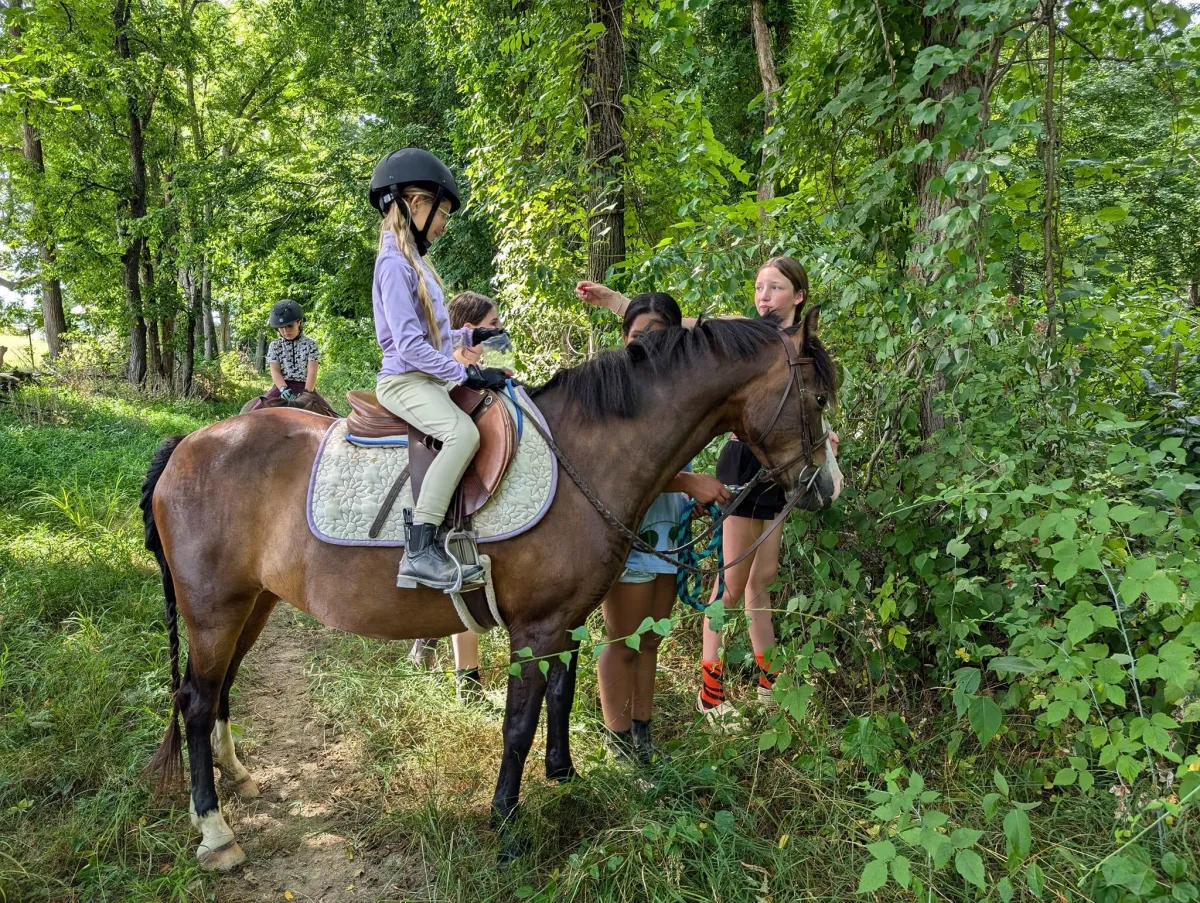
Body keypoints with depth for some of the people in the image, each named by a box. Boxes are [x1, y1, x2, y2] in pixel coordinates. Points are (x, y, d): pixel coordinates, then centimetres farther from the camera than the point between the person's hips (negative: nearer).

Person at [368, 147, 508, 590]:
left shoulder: (413, 261, 16)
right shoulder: (395, 264, -14)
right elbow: (410, 345, -21)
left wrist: (470, 335, 17)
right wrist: (468, 374, -21)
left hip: (426, 380, 11)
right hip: (404, 380, -11)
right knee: (463, 432, -33)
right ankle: (420, 550, -33)